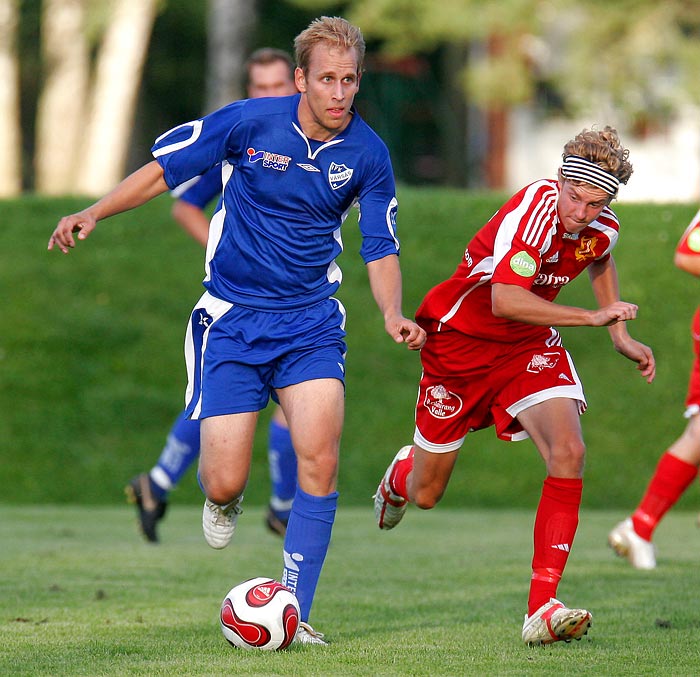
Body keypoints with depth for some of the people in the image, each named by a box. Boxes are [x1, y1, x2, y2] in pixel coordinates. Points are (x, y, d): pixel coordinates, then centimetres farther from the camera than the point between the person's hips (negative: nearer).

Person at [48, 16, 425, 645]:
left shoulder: (368, 155, -3)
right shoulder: (250, 121, -10)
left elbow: (381, 251, 5)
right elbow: (162, 170, -1)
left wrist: (393, 315, -14)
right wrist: (94, 213, -14)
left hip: (311, 323, 1)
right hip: (231, 320, -1)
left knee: (319, 457, -19)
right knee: (224, 483, -8)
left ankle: (293, 614, -9)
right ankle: (225, 499, 34)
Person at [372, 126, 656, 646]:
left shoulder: (603, 229, -10)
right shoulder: (532, 211, -32)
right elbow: (505, 299, -45)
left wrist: (621, 336, 11)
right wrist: (593, 318, -46)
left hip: (530, 348, 4)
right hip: (460, 340, -4)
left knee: (568, 452, -23)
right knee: (426, 494, 9)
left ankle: (542, 608, -23)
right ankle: (401, 476, 51)